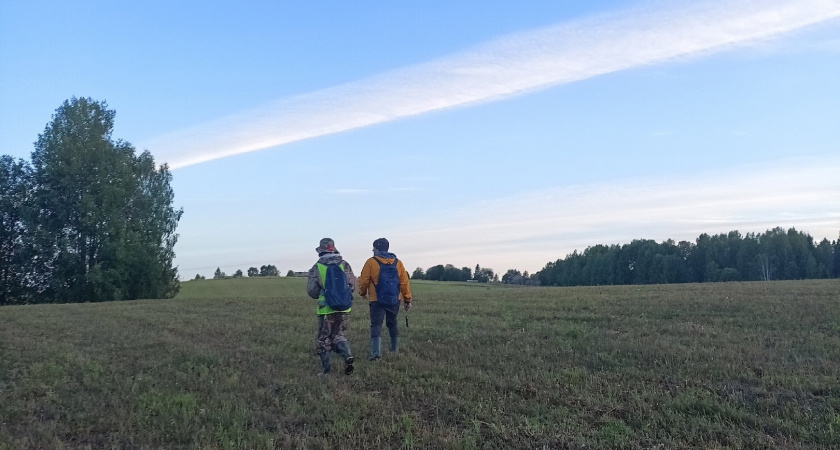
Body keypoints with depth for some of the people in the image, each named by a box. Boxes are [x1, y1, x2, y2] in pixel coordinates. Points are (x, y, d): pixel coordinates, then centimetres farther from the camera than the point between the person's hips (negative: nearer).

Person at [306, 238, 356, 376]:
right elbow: (352, 284, 4)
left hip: (326, 309, -3)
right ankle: (347, 356, -9)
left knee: (324, 339, 9)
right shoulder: (344, 265, 1)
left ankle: (325, 370, 13)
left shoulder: (317, 268, -6)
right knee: (340, 336, 16)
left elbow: (311, 290, -4)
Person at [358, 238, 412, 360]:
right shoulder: (398, 263, 5)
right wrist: (407, 300, 11)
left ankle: (376, 352, -20)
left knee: (376, 325, -5)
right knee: (392, 324, 19)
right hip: (394, 301, 4)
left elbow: (364, 280, -4)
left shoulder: (371, 262, -6)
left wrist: (363, 293, 16)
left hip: (377, 301, -4)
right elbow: (404, 283, 5)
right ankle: (395, 350, 27)